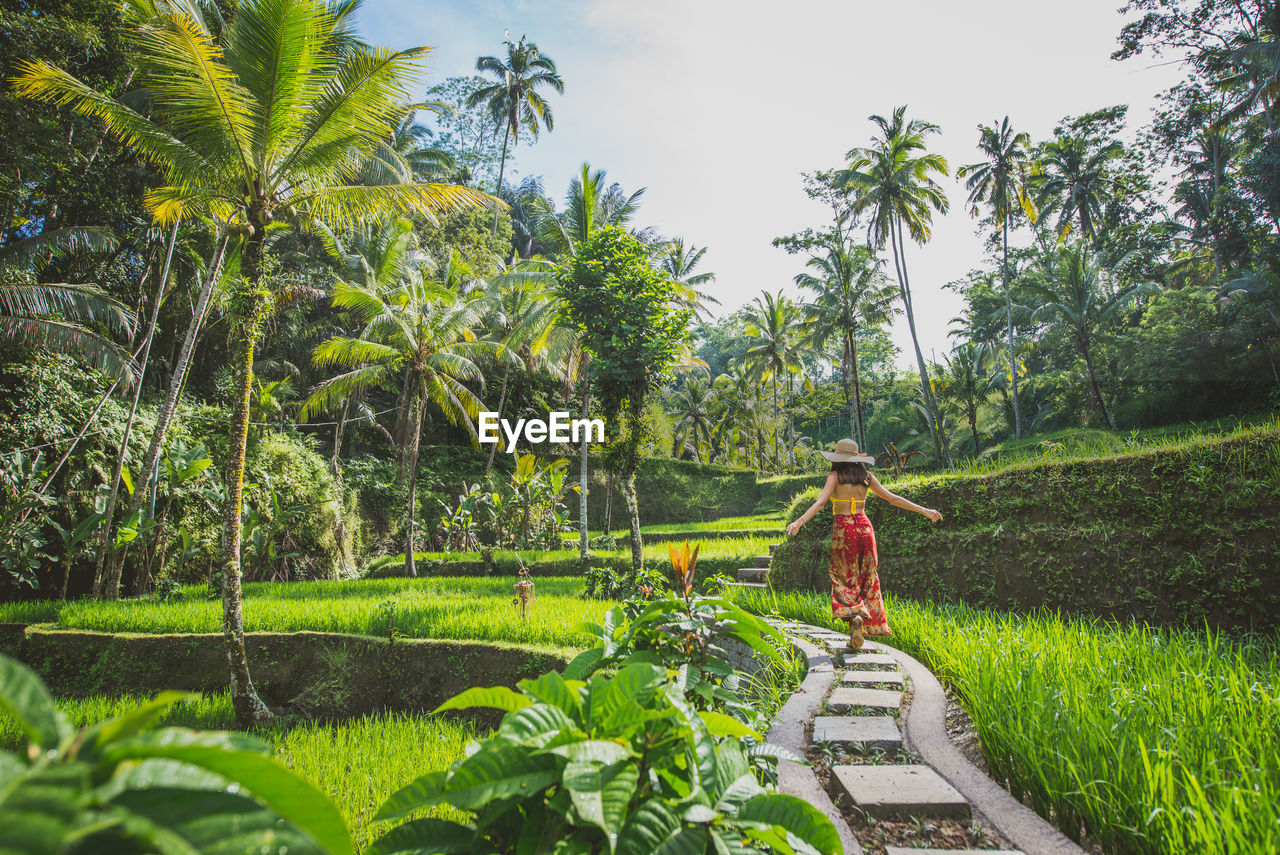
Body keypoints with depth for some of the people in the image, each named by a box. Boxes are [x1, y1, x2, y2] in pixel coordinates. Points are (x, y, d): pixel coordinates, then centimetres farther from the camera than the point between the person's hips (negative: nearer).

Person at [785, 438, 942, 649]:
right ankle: (858, 636, 7)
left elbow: (820, 502, -18)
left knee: (845, 579, 5)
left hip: (843, 528, -4)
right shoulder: (867, 477, 8)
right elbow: (893, 499, 9)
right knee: (866, 579, 9)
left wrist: (799, 522, -27)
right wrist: (924, 511, 16)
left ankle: (855, 616, -23)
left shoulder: (835, 476, -3)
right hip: (864, 527, 4)